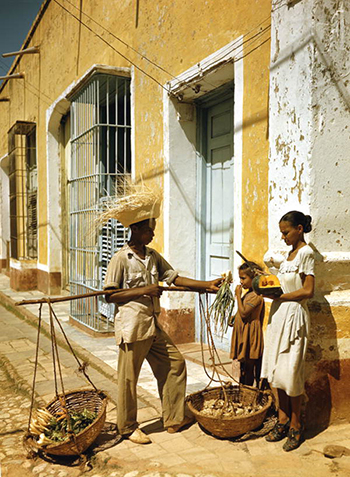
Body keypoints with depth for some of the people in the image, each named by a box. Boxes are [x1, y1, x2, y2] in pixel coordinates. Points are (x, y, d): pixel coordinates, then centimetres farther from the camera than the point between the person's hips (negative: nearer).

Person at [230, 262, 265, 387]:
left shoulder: (256, 295, -17)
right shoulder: (248, 293, 13)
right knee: (244, 368, 17)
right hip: (243, 334, 10)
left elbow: (243, 313, -24)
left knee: (249, 368, -1)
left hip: (250, 336, -10)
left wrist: (238, 295, -19)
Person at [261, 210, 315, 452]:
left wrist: (278, 295, -13)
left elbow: (308, 290, -17)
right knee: (277, 370, 10)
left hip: (294, 315, -8)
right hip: (278, 314, 8)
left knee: (290, 371, -2)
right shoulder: (290, 254, 15)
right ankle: (283, 420, 21)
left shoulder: (306, 252, -10)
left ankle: (295, 425, 12)